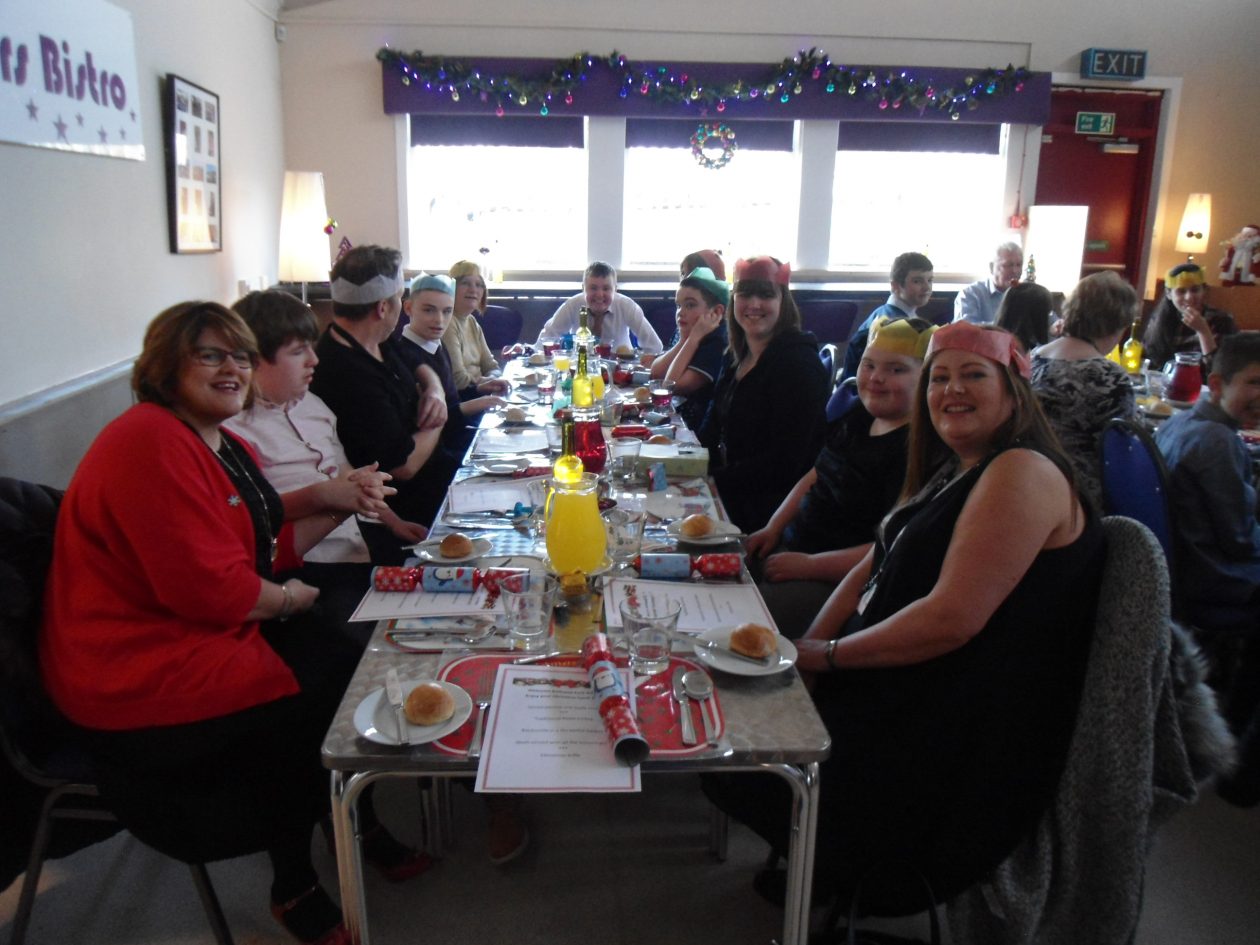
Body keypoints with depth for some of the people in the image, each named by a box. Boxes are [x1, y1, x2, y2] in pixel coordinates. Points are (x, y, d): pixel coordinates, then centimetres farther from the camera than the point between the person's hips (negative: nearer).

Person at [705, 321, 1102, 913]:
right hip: (913, 696, 9)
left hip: (972, 741, -9)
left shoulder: (1023, 473, -18)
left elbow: (953, 618, -25)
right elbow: (876, 567, 12)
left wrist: (827, 656, -16)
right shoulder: (950, 472, 14)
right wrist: (805, 648, -3)